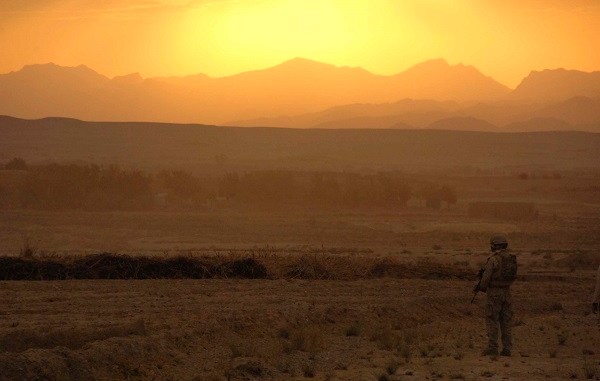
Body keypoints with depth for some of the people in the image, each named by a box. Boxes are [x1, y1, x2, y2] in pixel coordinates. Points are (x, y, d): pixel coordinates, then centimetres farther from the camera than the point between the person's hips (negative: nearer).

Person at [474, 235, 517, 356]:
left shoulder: (493, 259, -14)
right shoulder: (512, 259, 6)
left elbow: (486, 277, -15)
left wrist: (481, 287, 7)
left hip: (494, 293, -6)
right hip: (506, 292, 6)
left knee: (491, 320, 0)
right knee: (506, 321, 8)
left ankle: (492, 348, -4)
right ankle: (507, 349, 5)